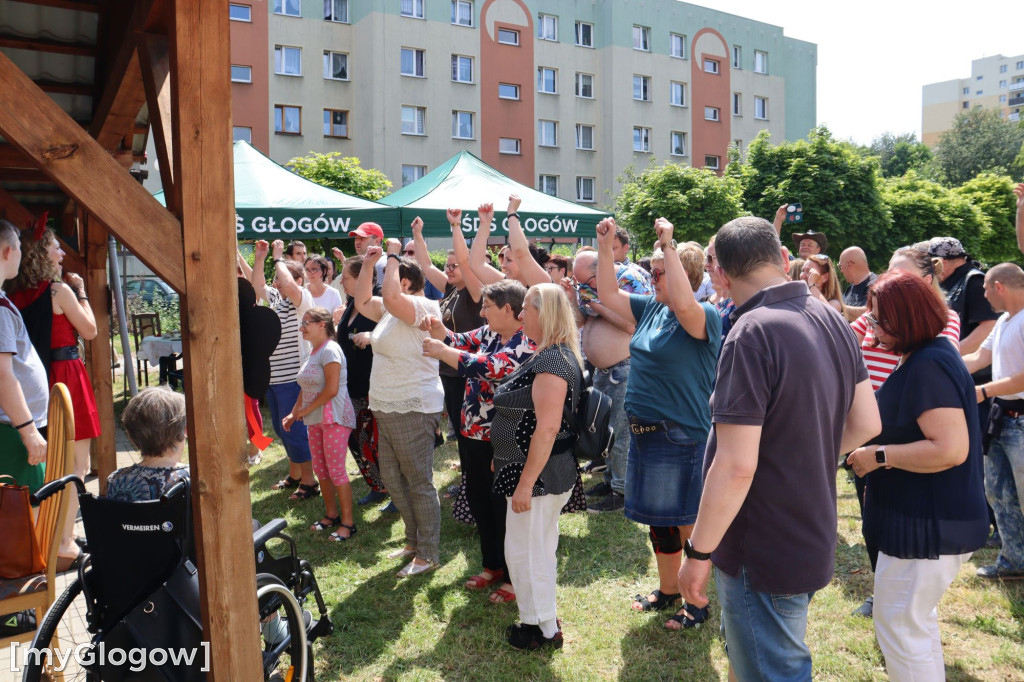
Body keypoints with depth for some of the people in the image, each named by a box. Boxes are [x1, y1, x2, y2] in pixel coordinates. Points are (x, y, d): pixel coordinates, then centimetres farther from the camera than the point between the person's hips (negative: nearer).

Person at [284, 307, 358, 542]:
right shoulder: (313, 351, 14)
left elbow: (331, 389, -20)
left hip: (335, 417, -9)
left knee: (336, 470, -6)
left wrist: (306, 410, -12)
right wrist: (294, 413, 9)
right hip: (316, 419, 9)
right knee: (320, 469, 13)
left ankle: (348, 522, 3)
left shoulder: (329, 350, -14)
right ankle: (331, 514, 27)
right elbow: (307, 389, 18)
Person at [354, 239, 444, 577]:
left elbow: (390, 296, -33)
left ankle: (428, 553, 10)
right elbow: (362, 302, 24)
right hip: (387, 408, 10)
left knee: (419, 482, -1)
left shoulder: (422, 307, -16)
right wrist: (367, 265, 13)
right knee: (392, 479, 18)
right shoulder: (391, 309, 13)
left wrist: (392, 255, -19)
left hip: (413, 409, -10)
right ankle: (414, 540, 33)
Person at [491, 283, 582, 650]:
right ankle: (543, 617, 36)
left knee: (524, 550, 4)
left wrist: (526, 482, -24)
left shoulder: (552, 360, -22)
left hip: (541, 474, -10)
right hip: (541, 472, 10)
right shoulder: (548, 355, 10)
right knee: (539, 549, 21)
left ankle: (544, 629, 19)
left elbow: (547, 428, -27)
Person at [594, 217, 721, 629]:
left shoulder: (704, 317, -15)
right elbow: (609, 293, 14)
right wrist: (604, 246, 3)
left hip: (683, 438, -8)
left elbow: (683, 304, -38)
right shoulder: (651, 308, 7)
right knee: (658, 519, 20)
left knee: (687, 522, 5)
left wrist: (669, 246, -33)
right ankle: (667, 590, 38)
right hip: (645, 434, 8)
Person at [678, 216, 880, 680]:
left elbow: (735, 467, -27)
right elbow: (867, 424, 10)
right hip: (814, 538, 9)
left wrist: (698, 553, -17)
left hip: (764, 555, -8)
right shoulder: (833, 322, 1)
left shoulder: (752, 333, -25)